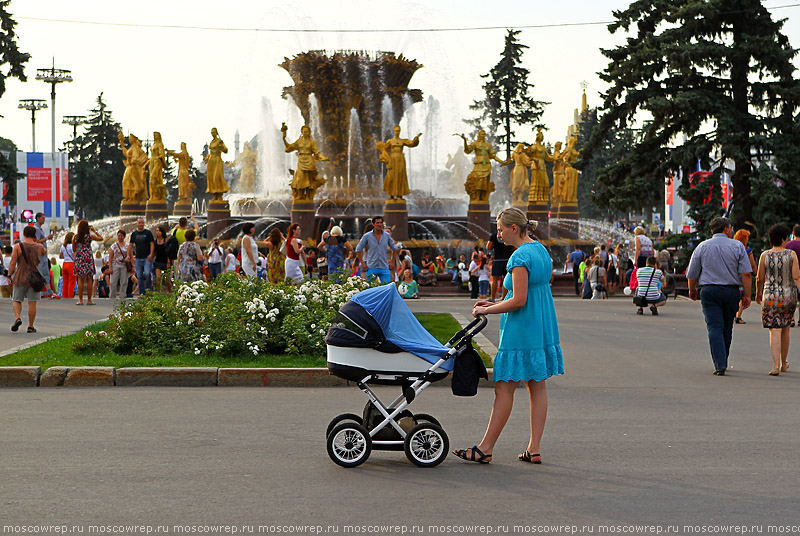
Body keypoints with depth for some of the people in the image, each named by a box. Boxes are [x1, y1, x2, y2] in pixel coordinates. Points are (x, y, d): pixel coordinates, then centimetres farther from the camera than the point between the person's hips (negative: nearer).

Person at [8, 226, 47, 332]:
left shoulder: (18, 247, -6)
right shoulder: (39, 247, -1)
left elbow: (12, 262, -10)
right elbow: (44, 253, 23)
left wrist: (10, 275, 0)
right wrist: (36, 242, 27)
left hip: (20, 278, 0)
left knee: (17, 300, 14)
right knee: (32, 303, 4)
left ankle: (17, 318, -10)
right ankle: (30, 326, 6)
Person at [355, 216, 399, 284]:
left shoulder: (387, 235, 5)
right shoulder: (367, 236, -2)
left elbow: (394, 248, 18)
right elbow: (358, 250, 5)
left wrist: (393, 262, 11)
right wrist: (363, 263, -1)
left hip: (384, 267, 2)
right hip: (371, 268, -2)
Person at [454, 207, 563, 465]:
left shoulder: (520, 257, -17)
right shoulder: (541, 250, 13)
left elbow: (519, 300, -21)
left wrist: (487, 310, -10)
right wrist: (496, 305, 16)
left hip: (520, 333, -10)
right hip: (543, 330, 10)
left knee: (504, 388, -4)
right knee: (537, 387, 9)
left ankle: (485, 449, 2)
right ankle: (534, 449, 11)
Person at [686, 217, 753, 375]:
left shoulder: (702, 246, 6)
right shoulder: (737, 246, 3)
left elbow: (692, 274, 8)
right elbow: (746, 273, -4)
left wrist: (692, 290, 25)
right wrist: (747, 295, 0)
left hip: (709, 291, -1)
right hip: (731, 291, 1)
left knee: (715, 328, -6)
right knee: (727, 328, 14)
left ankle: (720, 364, -18)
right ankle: (722, 362, 25)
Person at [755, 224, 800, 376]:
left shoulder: (765, 255, -4)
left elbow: (759, 278, 1)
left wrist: (758, 294, 17)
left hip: (770, 297, -1)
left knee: (775, 331, -4)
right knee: (785, 330, 17)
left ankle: (776, 365, -16)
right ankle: (784, 364, 30)